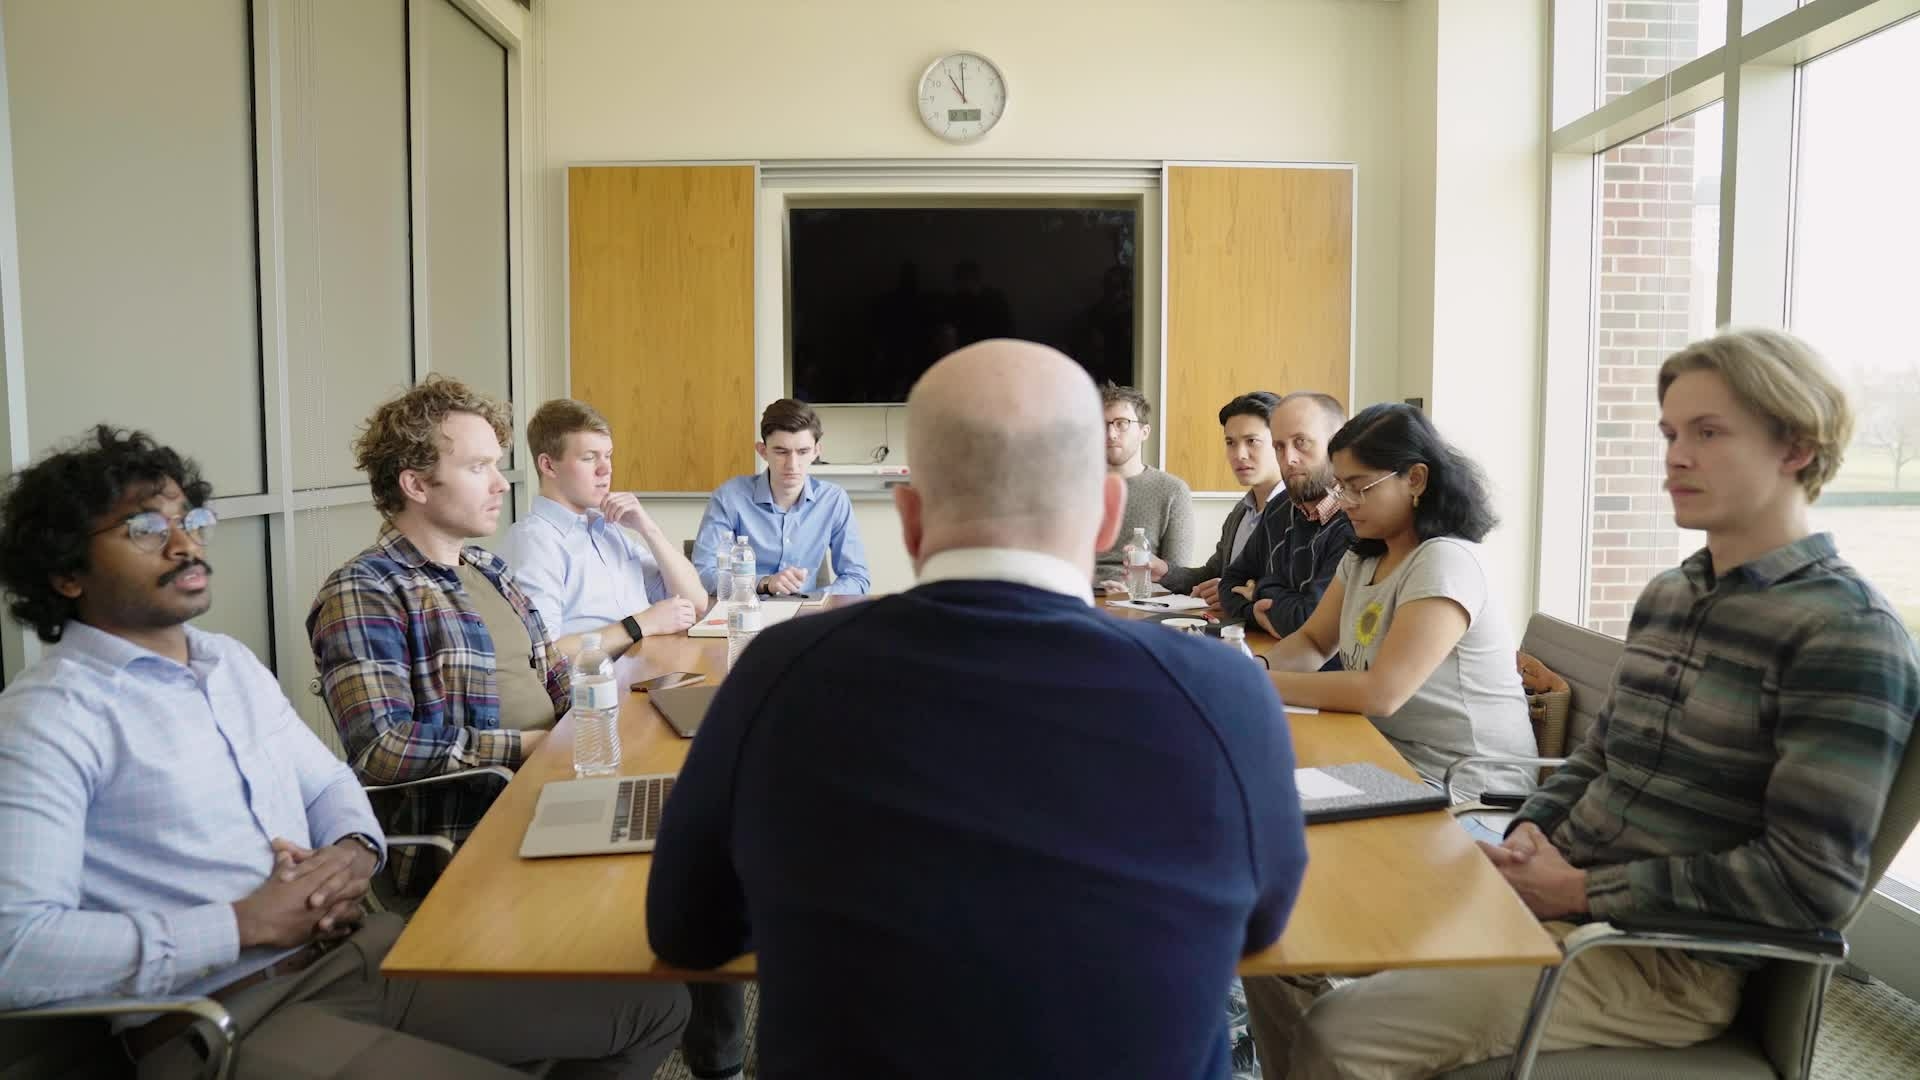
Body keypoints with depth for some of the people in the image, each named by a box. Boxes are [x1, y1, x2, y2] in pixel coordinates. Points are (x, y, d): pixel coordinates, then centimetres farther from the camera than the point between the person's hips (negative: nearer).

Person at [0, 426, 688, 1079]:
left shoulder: (231, 661, 14)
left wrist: (355, 851, -1)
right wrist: (246, 924, -19)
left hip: (359, 950, 8)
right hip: (220, 1021, -8)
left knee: (652, 1001, 3)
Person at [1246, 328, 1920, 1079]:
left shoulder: (1848, 633, -14)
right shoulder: (1667, 594, 13)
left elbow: (1813, 881, -20)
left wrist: (1580, 889, -18)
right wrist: (1528, 839, -2)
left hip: (1671, 959, -8)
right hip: (1554, 894, 8)